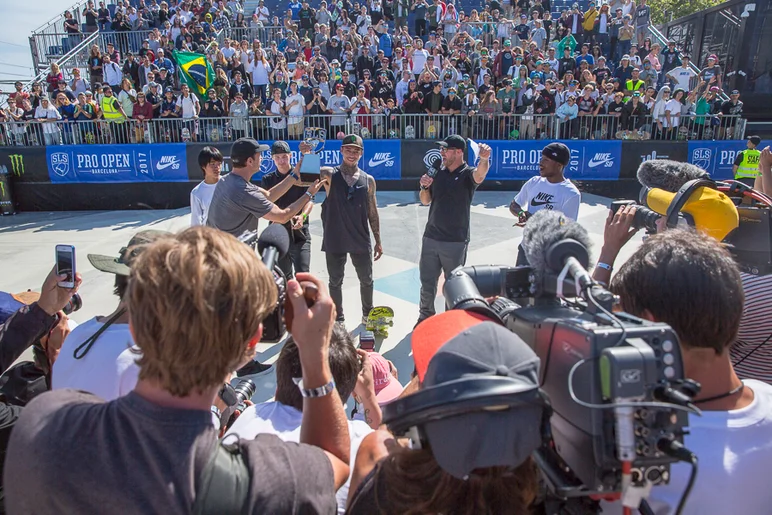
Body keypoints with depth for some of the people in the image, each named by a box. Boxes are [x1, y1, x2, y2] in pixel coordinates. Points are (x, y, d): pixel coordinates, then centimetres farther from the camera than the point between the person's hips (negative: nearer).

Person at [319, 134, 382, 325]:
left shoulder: (368, 180, 1)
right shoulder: (329, 174, -5)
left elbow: (372, 212, 6)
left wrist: (378, 241, 7)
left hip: (361, 240, 2)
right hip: (334, 240, -2)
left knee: (366, 280, 14)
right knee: (335, 282, 12)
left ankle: (368, 314, 36)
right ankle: (338, 318, 30)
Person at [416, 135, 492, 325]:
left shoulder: (467, 173, -8)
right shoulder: (438, 171, 7)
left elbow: (479, 175, -33)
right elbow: (425, 201, 12)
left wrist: (484, 159, -55)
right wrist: (424, 187, -9)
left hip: (455, 241, -4)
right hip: (431, 238, 5)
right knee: (427, 283, 16)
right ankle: (425, 317, 35)